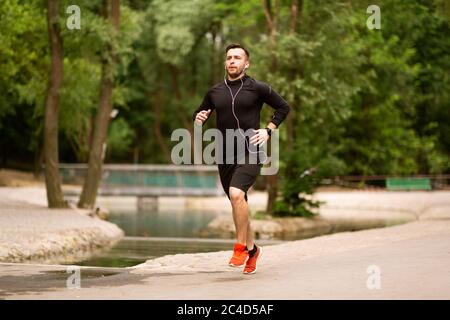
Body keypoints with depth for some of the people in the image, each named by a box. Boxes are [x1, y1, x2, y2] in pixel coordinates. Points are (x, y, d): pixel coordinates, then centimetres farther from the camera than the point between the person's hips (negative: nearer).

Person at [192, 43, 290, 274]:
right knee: (238, 203, 13)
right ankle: (252, 249, 33)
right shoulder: (215, 92, 8)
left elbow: (283, 107, 9)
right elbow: (199, 113, 22)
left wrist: (269, 130, -1)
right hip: (225, 157, 5)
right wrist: (198, 119, -2)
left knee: (236, 194, -27)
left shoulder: (258, 89, -2)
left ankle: (240, 247, -13)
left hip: (250, 153, -5)